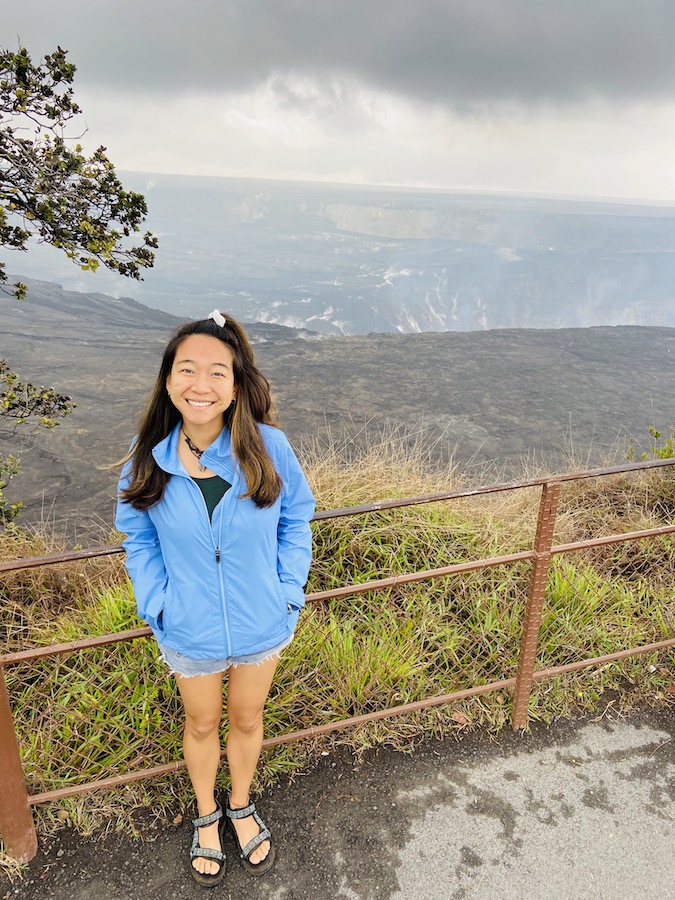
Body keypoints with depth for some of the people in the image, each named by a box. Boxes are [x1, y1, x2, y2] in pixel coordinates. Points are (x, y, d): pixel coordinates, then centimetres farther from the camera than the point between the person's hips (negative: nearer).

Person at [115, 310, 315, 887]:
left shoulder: (268, 447, -20)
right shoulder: (148, 457, -17)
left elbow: (295, 519, -4)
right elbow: (138, 537, -1)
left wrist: (288, 591, -9)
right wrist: (157, 603, -8)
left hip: (261, 625, 0)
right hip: (190, 631, 0)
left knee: (248, 720, 24)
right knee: (202, 725, 25)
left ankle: (241, 808, 55)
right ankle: (207, 817, 55)